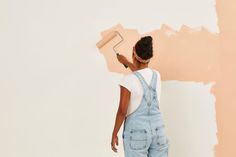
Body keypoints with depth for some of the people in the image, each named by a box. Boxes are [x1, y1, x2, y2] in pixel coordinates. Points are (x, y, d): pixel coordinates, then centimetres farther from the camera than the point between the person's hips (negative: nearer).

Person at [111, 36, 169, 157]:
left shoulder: (128, 80, -16)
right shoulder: (157, 75, 3)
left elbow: (122, 111, -16)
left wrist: (114, 134, -2)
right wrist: (126, 62, 41)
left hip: (136, 132, -5)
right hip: (157, 130, 5)